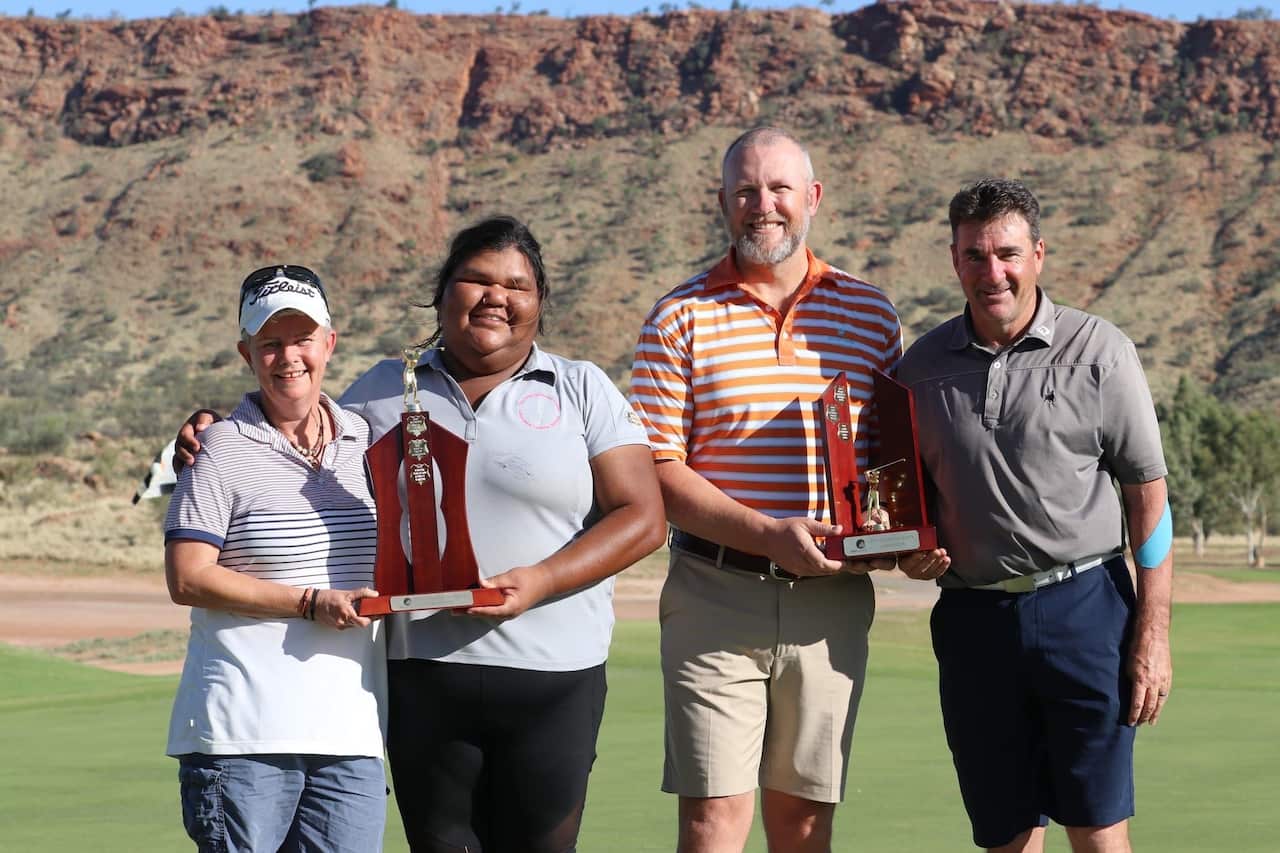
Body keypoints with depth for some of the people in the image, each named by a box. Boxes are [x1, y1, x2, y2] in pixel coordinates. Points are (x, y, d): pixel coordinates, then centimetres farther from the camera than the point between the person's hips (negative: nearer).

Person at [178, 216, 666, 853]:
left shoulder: (582, 390, 7)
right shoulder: (384, 392, 14)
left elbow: (641, 518, 0)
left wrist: (539, 581, -13)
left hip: (551, 678, -2)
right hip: (421, 673, 2)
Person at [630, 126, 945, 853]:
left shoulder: (871, 315, 10)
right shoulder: (682, 318, 2)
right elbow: (656, 469, -4)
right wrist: (768, 535, -16)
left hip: (832, 599, 2)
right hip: (714, 598, -2)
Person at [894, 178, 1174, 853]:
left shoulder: (1098, 352, -2)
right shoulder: (922, 366, 8)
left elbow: (1147, 492, -1)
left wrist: (1153, 633, -6)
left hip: (1083, 603, -3)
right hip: (972, 615, 3)